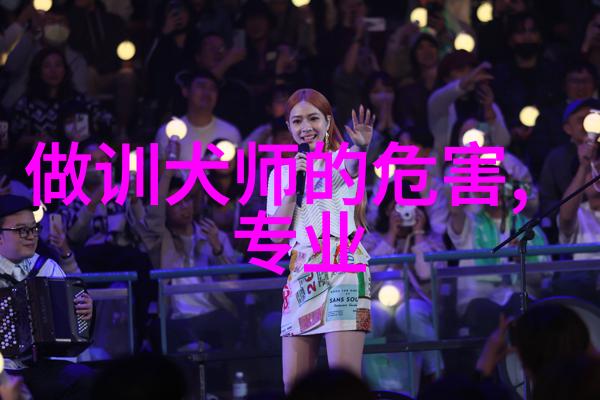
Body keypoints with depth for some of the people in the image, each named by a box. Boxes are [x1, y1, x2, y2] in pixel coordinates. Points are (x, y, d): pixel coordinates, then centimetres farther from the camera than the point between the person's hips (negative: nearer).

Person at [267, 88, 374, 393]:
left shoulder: (340, 160, 4)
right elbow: (276, 233, 8)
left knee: (344, 377, -15)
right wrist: (292, 187, -3)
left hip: (342, 265, -5)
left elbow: (351, 165, -23)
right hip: (300, 274, 5)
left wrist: (361, 147, -46)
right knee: (294, 381, -1)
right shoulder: (282, 173, 17)